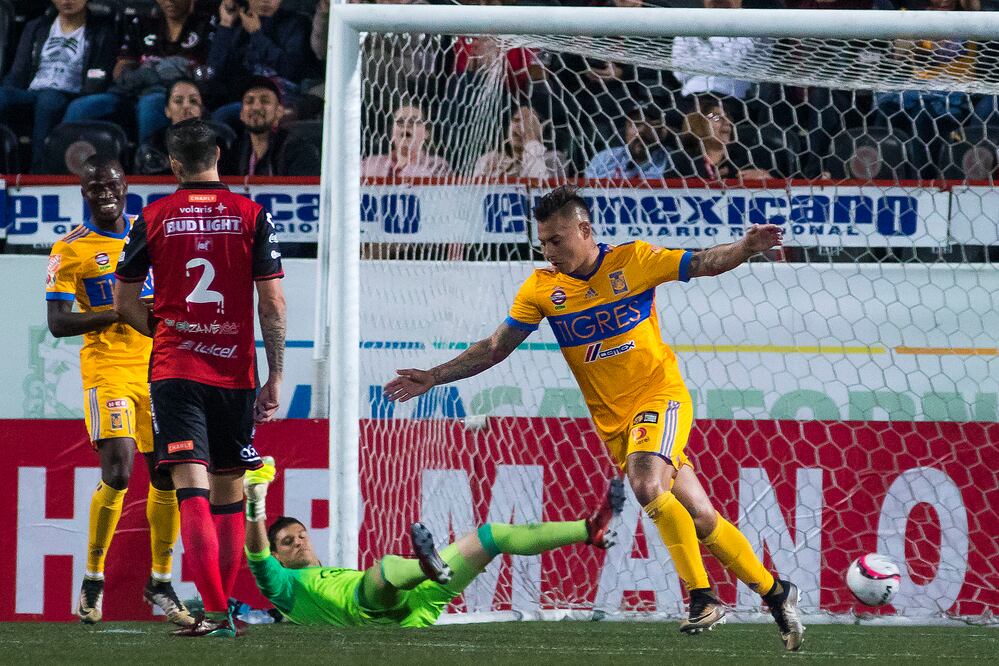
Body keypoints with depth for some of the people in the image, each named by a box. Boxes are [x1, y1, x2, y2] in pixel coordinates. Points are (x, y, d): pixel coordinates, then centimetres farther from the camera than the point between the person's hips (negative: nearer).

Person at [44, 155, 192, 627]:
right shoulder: (70, 250, -4)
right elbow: (57, 323, -10)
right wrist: (122, 313, -18)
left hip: (158, 369, 5)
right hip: (107, 371, -5)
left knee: (167, 475, 4)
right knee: (117, 473, -17)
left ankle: (160, 582, 17)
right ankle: (93, 579, -1)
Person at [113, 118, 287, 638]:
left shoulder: (153, 219, 2)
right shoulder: (252, 215, 1)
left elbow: (124, 303, 7)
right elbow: (272, 303, -1)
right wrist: (275, 377, 4)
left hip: (174, 371, -1)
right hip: (235, 371, 1)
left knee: (192, 488, -10)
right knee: (228, 493, 13)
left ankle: (215, 612, -24)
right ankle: (223, 607, 17)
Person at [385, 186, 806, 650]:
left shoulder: (633, 260, -7)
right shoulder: (541, 289, 0)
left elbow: (703, 264, -7)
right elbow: (494, 348, 5)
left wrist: (746, 248, -26)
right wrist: (433, 377, -1)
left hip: (659, 394, -4)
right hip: (613, 420, 4)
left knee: (646, 482, -31)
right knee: (699, 518, 3)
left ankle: (702, 597, -25)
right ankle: (774, 592, 18)